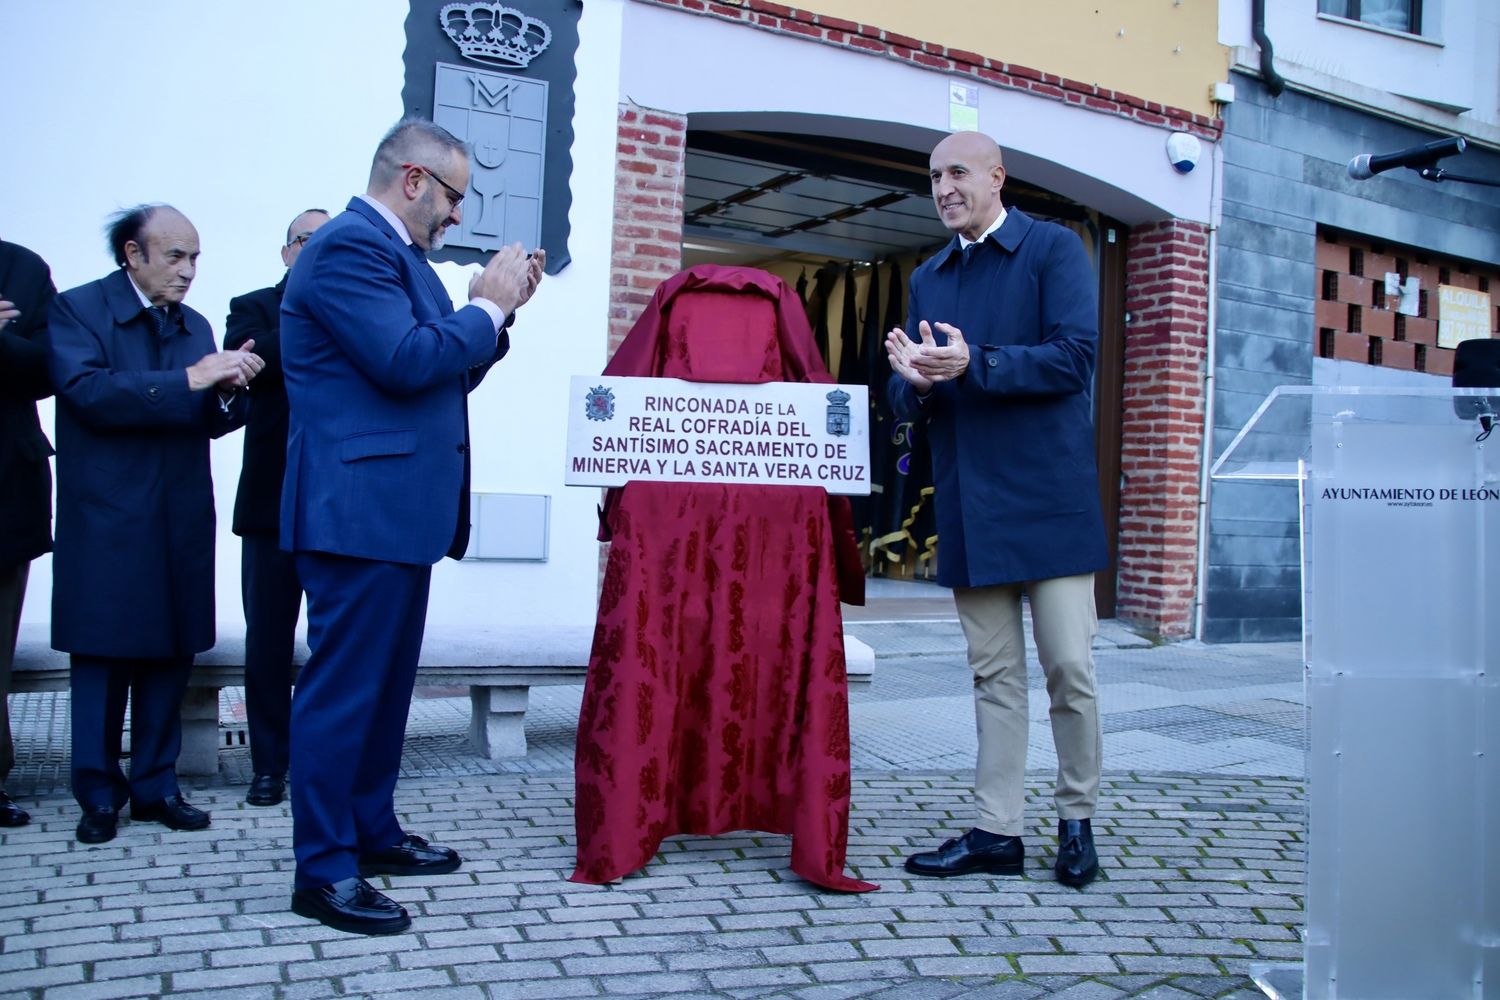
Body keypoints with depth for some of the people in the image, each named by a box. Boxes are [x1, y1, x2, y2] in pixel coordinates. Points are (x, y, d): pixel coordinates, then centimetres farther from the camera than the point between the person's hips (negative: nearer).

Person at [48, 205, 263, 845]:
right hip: (107, 520, -5)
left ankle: (155, 785, 18)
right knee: (104, 655, 1)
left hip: (181, 522, 5)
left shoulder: (195, 326, 15)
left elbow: (208, 421, 11)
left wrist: (228, 390, -11)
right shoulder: (76, 310, -2)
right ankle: (99, 795, 13)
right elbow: (87, 390, -18)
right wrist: (188, 379, -23)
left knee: (170, 655, 7)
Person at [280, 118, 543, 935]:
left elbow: (444, 370, 20)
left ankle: (372, 831, 29)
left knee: (385, 681, 17)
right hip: (359, 507, -11)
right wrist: (487, 306, -11)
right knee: (343, 685, -5)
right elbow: (406, 361, -23)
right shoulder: (349, 246, -12)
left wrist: (494, 309, 9)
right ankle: (323, 871, 3)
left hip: (395, 509, 11)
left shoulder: (391, 251, 19)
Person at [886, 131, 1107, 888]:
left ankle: (1077, 819, 17)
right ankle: (997, 831, 15)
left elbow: (1073, 357, -12)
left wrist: (973, 364, -20)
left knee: (1069, 668, 0)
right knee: (994, 675, 9)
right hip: (968, 505, 5)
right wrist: (917, 383, -9)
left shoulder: (1055, 250, 0)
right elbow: (907, 394, 15)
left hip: (1049, 495, -5)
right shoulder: (928, 279, 17)